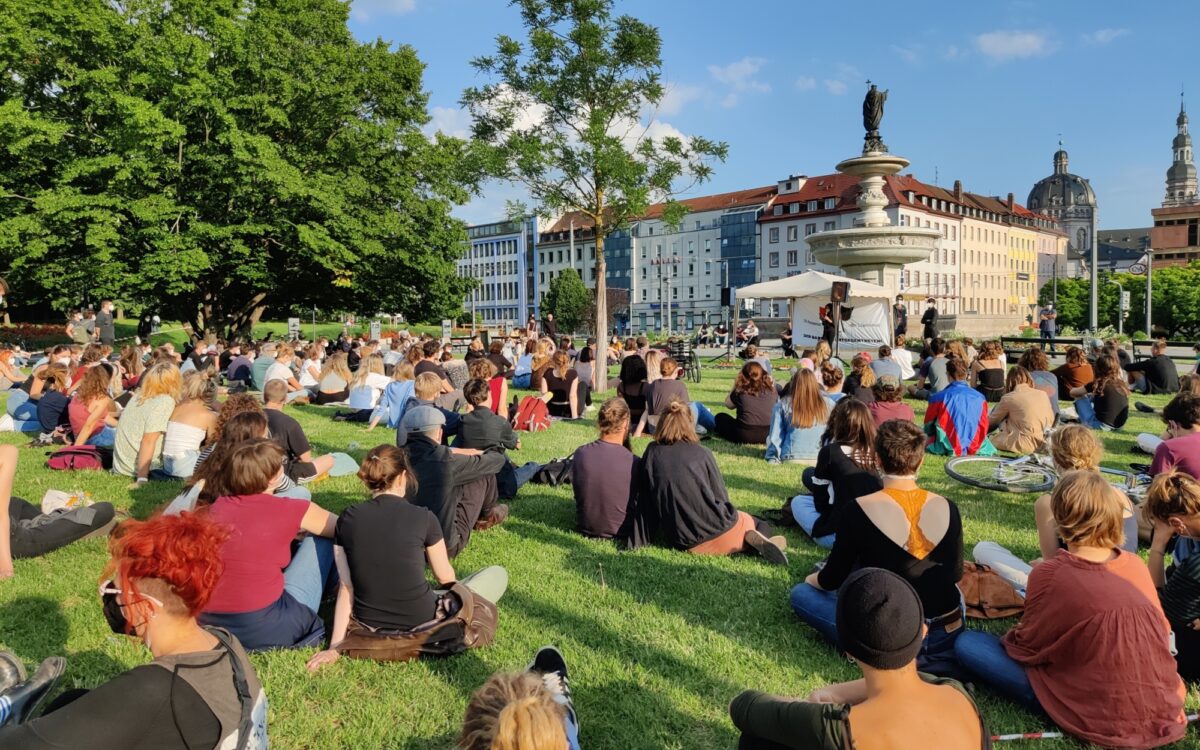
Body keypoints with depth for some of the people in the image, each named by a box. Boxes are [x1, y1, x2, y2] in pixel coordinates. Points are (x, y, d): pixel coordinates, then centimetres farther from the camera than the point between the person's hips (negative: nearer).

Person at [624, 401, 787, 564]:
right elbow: (721, 497, 4)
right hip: (717, 532, -2)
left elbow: (641, 500, 2)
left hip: (684, 543, 2)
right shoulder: (702, 453, -4)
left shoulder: (652, 453, 0)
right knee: (758, 525, 28)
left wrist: (635, 541, 8)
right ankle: (752, 541, -8)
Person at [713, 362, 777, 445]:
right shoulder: (771, 388, 1)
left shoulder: (740, 390, -4)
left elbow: (728, 404, 11)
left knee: (720, 417, 19)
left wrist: (735, 387, 17)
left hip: (745, 435, -2)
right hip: (769, 434, 2)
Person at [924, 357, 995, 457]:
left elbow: (928, 424, 2)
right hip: (975, 448, 4)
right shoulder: (980, 398, -4)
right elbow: (984, 426, 6)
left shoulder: (939, 398, -12)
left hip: (950, 448, -4)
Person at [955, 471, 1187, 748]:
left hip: (1097, 722, -4)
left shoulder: (1050, 575, -19)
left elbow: (1026, 645, -6)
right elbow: (1162, 631, 12)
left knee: (966, 644, -5)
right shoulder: (1136, 564, -4)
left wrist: (1010, 637, 17)